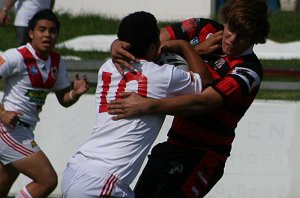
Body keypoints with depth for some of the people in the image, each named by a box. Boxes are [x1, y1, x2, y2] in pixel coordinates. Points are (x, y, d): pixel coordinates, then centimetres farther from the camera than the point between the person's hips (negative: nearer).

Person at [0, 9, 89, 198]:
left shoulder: (57, 62, 9)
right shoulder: (17, 57, -14)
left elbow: (63, 99, 15)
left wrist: (75, 93, -5)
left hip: (25, 131, 8)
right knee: (48, 180, -15)